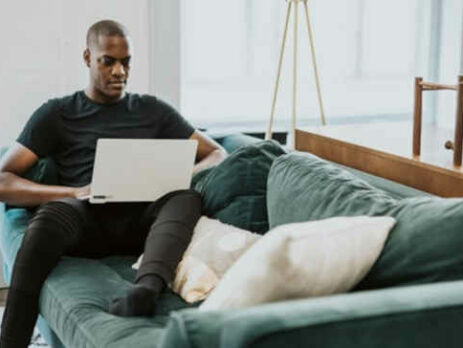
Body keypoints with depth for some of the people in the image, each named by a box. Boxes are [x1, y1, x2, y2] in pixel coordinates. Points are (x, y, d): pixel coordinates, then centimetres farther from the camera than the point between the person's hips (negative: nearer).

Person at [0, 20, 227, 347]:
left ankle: (145, 289, -59)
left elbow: (218, 155, 18)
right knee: (53, 212, -37)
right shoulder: (57, 114, 16)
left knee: (187, 195, -32)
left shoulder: (153, 110, 22)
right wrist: (73, 192, -12)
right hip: (87, 222, -1)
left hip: (143, 220, 2)